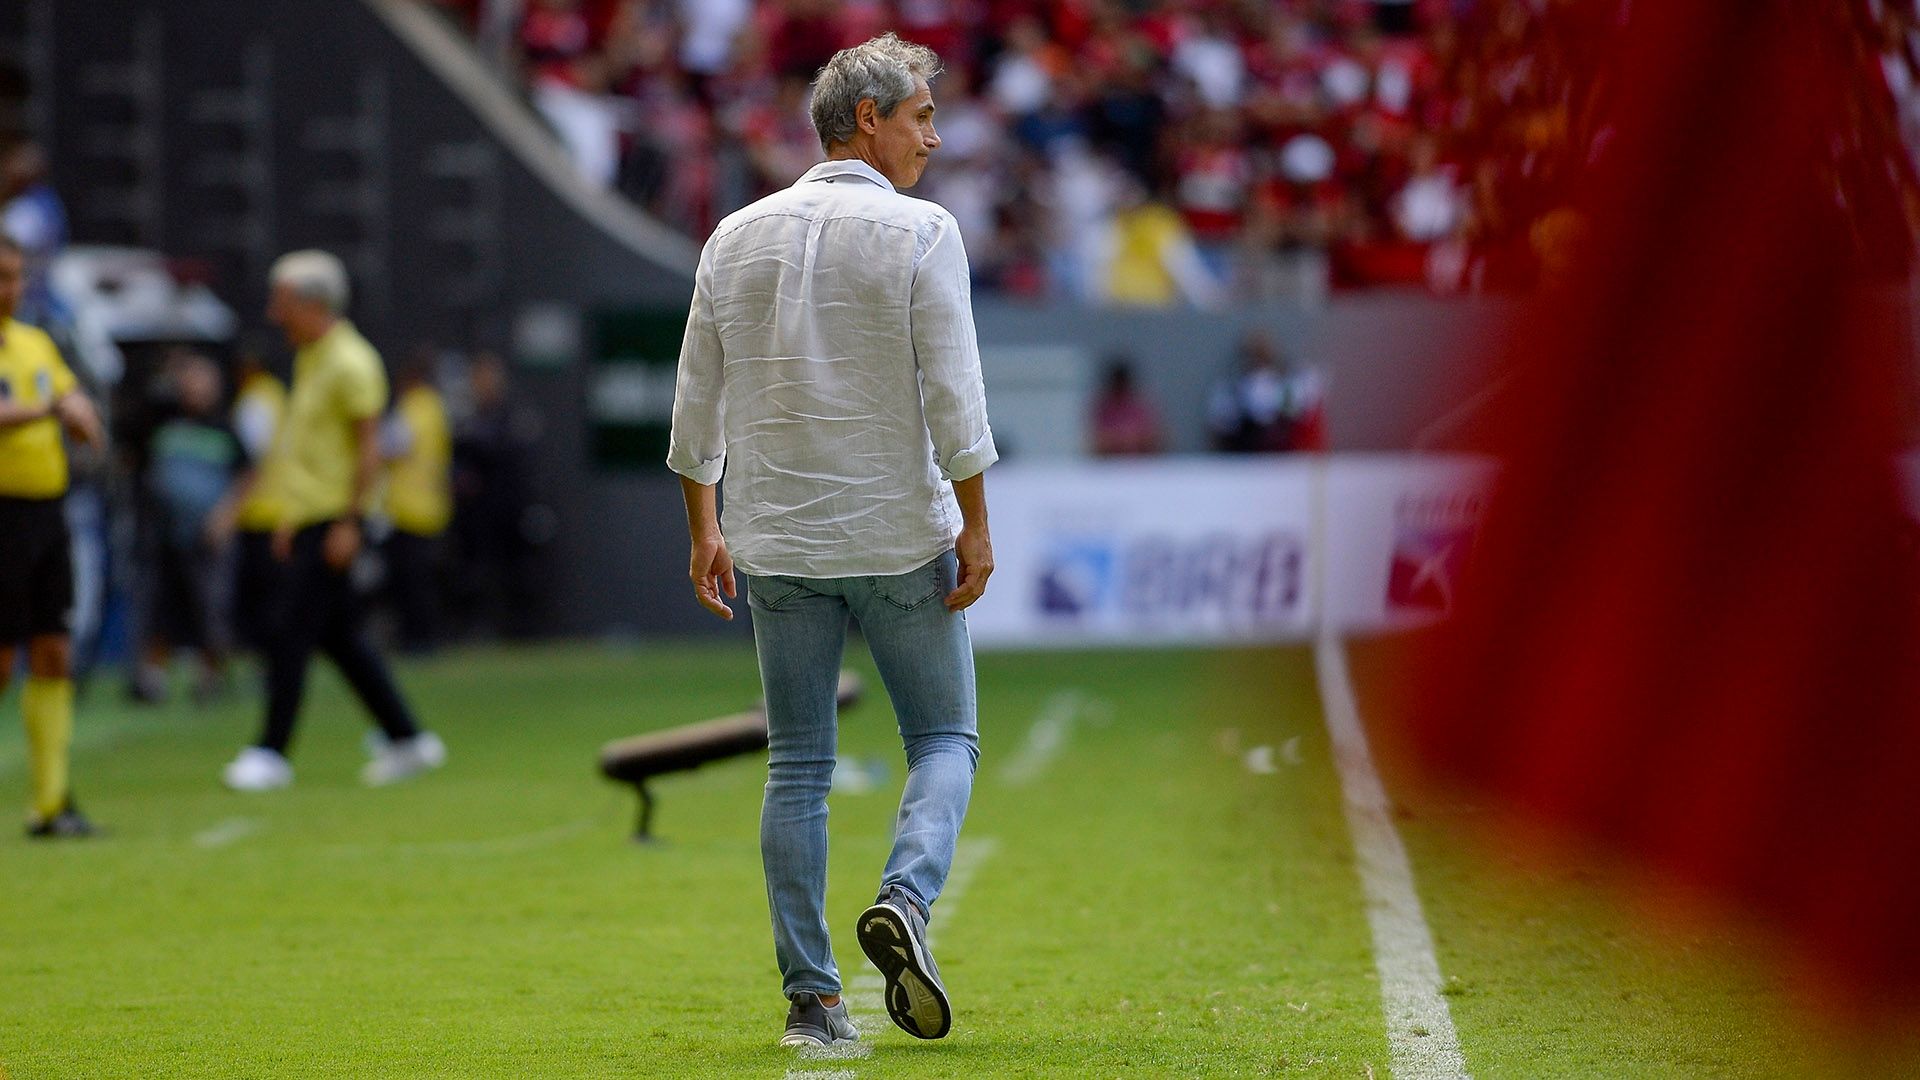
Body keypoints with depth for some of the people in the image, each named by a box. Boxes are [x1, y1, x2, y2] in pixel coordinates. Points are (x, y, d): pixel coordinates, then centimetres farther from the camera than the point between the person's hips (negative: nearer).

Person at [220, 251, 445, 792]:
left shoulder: (350, 363, -13)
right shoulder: (309, 360, 16)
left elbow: (369, 445, -16)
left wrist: (349, 521, -20)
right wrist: (289, 518, 22)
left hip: (333, 521, -9)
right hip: (307, 518, 9)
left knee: (289, 633, -10)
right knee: (341, 637, 11)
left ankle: (271, 752, -7)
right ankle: (406, 738, 18)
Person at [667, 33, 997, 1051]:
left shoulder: (737, 236, 7)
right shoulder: (920, 232, -7)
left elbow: (697, 402, 9)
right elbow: (952, 394, -12)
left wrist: (705, 529, 16)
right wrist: (975, 526, -7)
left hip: (779, 544, 4)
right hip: (902, 535, -4)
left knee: (796, 767, 8)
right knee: (944, 736, 10)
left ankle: (810, 997, 4)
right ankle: (906, 898, -16)